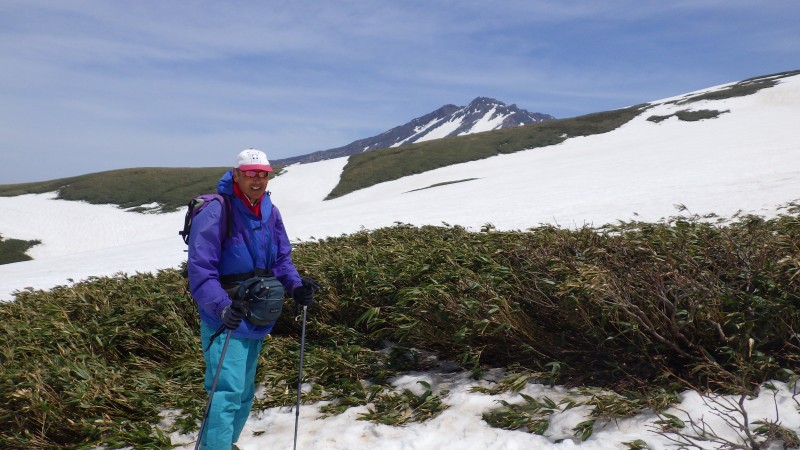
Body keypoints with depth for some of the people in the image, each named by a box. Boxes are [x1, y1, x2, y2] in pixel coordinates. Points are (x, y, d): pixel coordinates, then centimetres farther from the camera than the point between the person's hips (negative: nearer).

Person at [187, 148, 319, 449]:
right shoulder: (215, 212, -18)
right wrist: (221, 305, -36)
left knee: (244, 391, 21)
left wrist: (296, 286, -9)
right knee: (228, 392, -14)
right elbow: (200, 268, -23)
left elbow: (281, 258, 9)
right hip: (225, 319, -7)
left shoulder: (270, 212, 3)